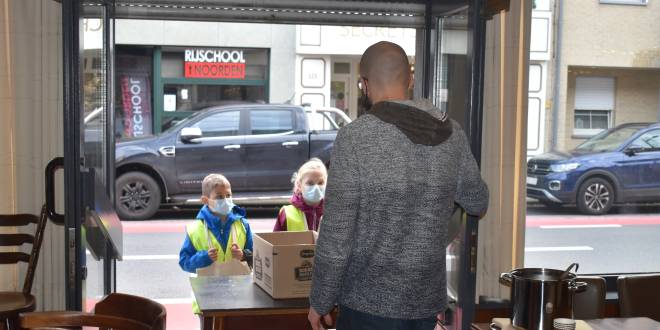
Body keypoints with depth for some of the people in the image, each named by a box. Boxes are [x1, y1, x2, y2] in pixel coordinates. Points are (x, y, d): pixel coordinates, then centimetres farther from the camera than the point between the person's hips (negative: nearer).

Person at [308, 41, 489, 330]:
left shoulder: (354, 137, -16)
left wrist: (320, 302, -3)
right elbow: (477, 203, 15)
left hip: (370, 303, -5)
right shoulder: (451, 133, -1)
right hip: (427, 299, 5)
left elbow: (336, 236, -16)